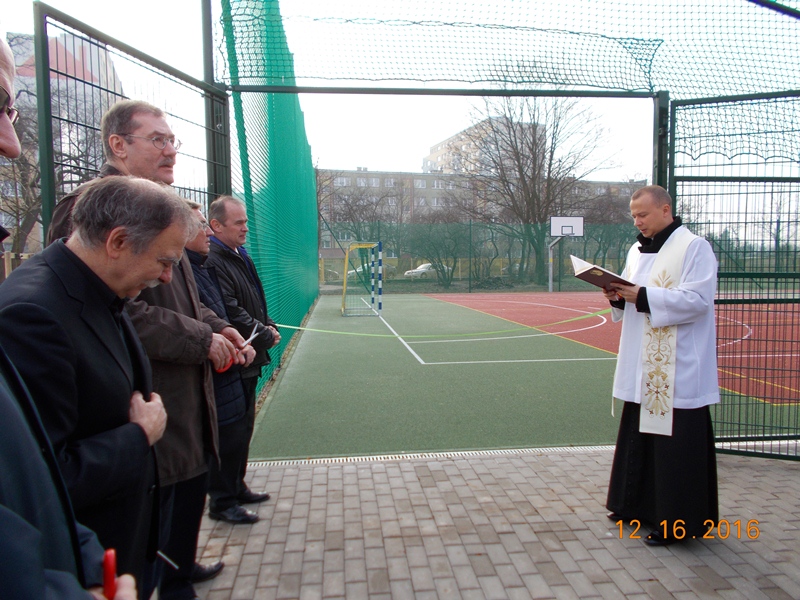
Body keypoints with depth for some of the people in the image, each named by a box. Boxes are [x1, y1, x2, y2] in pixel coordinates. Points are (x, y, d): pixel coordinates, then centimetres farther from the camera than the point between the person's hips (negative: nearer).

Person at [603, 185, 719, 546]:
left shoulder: (694, 247, -9)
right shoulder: (638, 251, 15)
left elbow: (698, 299, -19)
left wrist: (642, 296, -22)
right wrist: (618, 296, -3)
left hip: (678, 371, -8)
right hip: (641, 367, 8)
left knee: (675, 443, -1)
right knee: (638, 436, 15)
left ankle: (676, 521, 11)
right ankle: (638, 504, 29)